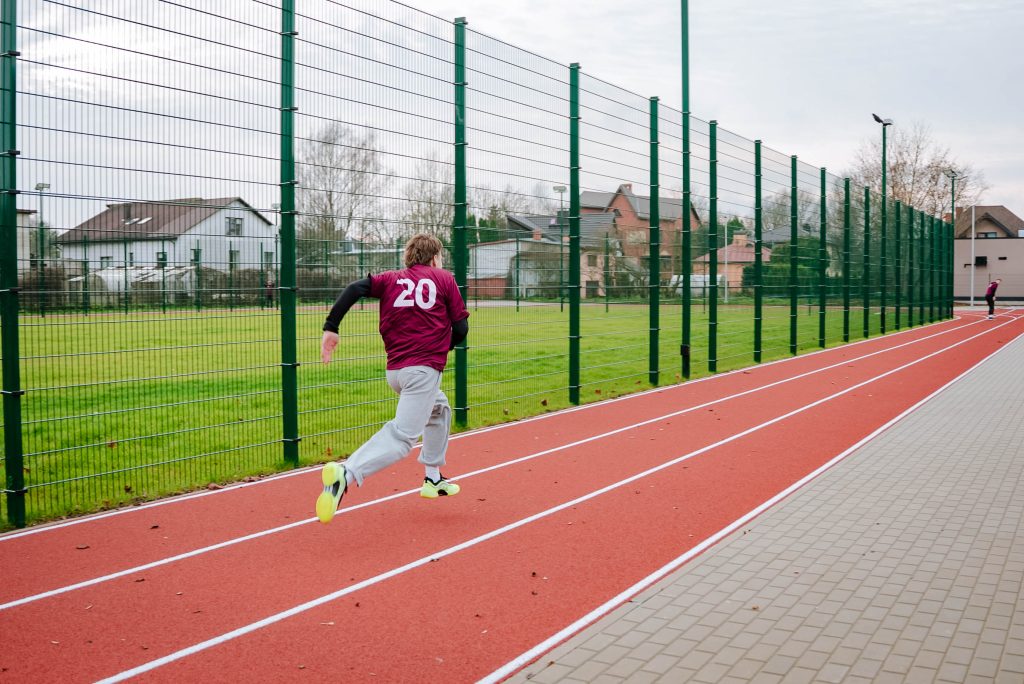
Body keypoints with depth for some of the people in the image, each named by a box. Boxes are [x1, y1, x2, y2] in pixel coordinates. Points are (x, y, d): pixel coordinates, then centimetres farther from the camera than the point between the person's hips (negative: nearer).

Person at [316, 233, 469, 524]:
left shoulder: (391, 279, 15)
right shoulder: (443, 278, 8)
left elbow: (355, 289, -4)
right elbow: (461, 329, 4)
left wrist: (330, 327, -7)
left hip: (394, 370, 6)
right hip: (424, 369, -6)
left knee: (440, 410, 31)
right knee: (403, 436, -15)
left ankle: (433, 478, 35)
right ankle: (346, 473, -37)